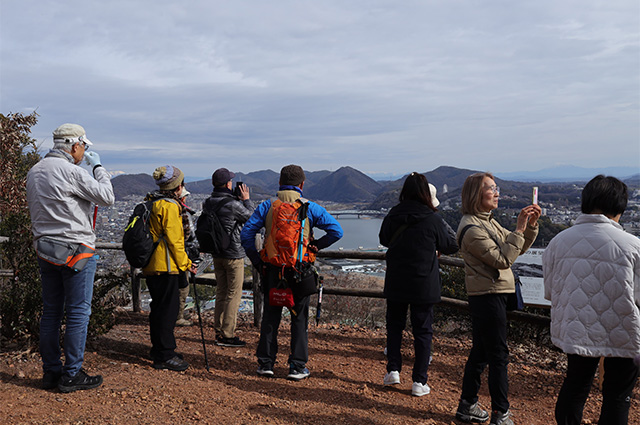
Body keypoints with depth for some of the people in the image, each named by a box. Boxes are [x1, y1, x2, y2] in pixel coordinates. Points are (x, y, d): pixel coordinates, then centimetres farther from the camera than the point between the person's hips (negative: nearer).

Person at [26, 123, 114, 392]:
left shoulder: (34, 172, 12)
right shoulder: (70, 171, -14)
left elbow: (36, 210, 17)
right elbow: (107, 197, -11)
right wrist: (97, 166, -1)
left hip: (44, 250, 8)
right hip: (75, 250, -8)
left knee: (50, 311, 13)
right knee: (78, 313, 0)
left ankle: (50, 372, 21)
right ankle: (72, 375, 6)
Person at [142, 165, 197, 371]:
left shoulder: (151, 202, 14)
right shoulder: (170, 207, -16)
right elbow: (174, 240, -18)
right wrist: (186, 264, -9)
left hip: (151, 266, 10)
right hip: (165, 266, -10)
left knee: (159, 308, 17)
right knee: (168, 309, -3)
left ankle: (159, 350, 28)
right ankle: (164, 356, 3)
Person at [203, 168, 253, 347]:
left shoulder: (207, 203, 2)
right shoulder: (233, 204, -20)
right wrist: (246, 200, 5)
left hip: (217, 255, 7)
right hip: (234, 255, -7)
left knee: (221, 293, 15)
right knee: (234, 294, 0)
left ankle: (219, 332, 20)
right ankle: (227, 335, 3)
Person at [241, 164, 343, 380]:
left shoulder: (267, 206, 1)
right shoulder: (309, 208, -3)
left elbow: (246, 234, -3)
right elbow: (336, 231, -7)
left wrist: (257, 261, 4)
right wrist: (316, 246, 4)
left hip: (272, 269, 2)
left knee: (270, 317, 13)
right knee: (299, 319, 8)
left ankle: (265, 362, 19)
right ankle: (297, 366, 12)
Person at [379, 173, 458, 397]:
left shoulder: (392, 216, -4)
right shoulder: (432, 219, -11)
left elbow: (384, 239, 14)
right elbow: (451, 245, 2)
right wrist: (442, 223, 12)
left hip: (396, 283, 2)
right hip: (424, 285, -2)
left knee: (394, 324, 18)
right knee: (422, 331, 7)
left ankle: (393, 370, 16)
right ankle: (419, 382, 11)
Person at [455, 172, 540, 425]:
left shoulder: (488, 222, 14)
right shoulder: (471, 228, -17)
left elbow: (517, 249, 16)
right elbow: (502, 259, -22)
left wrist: (531, 226, 3)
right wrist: (519, 230, -18)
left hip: (492, 296, 10)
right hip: (487, 297, -10)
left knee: (480, 353, 15)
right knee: (498, 356, -2)